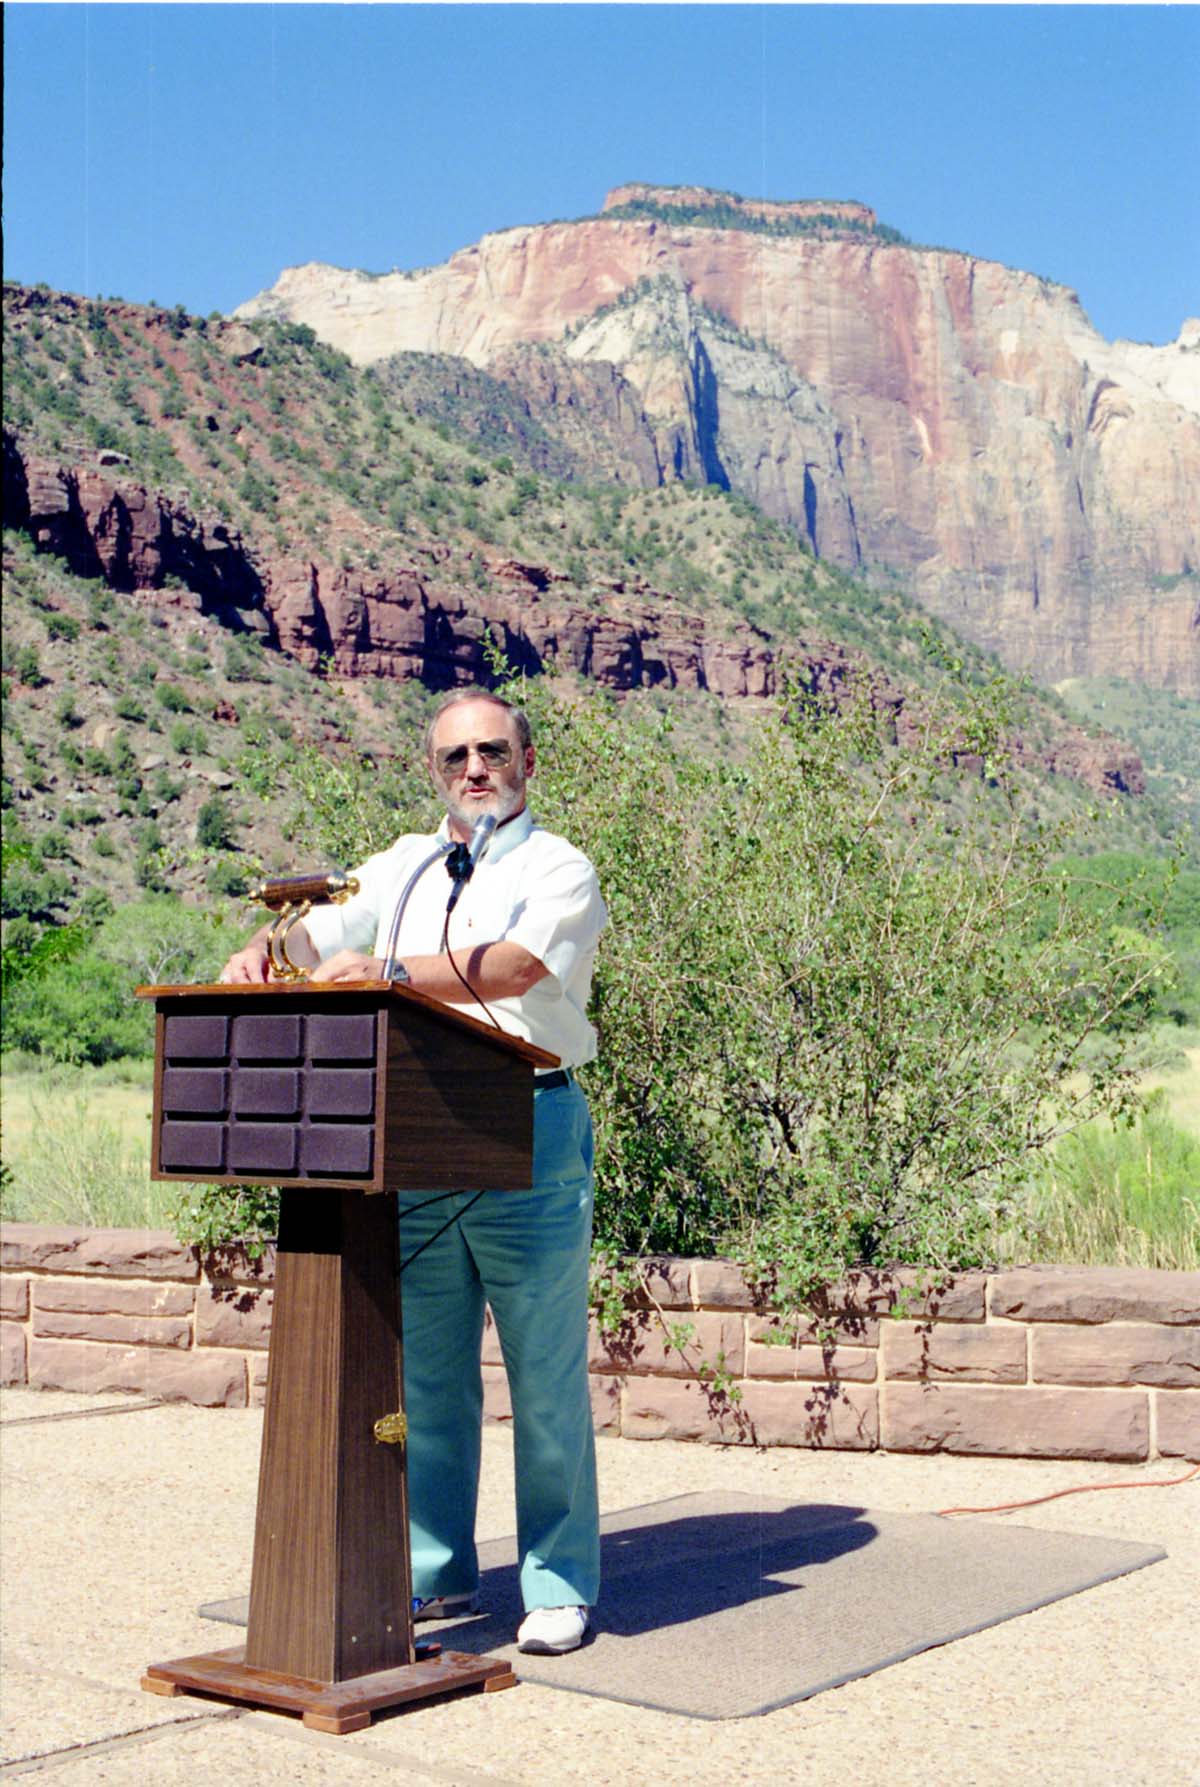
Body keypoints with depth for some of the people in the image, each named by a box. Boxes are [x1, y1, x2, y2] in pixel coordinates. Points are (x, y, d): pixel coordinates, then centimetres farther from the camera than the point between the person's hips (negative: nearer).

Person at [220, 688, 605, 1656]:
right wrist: (263, 949, -10)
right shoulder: (406, 865, 18)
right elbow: (315, 932, 13)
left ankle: (561, 1586, 11)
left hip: (529, 1133, -5)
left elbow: (514, 968, -18)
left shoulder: (559, 869, -1)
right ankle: (437, 1571, 24)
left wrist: (386, 972, -27)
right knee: (425, 1368, 11)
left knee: (545, 1375, 0)